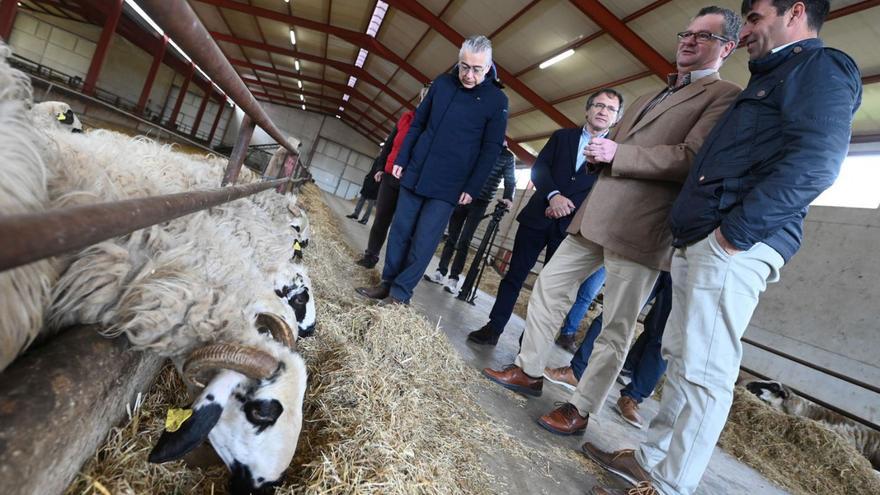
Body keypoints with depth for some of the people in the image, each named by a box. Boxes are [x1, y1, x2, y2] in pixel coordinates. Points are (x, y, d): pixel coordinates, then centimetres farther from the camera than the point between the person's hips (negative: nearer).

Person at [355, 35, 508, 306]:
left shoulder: (496, 100, -4)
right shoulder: (442, 83, 7)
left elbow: (491, 149, -3)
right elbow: (417, 124, 13)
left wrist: (472, 188, -9)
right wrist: (401, 159, 8)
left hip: (448, 187, -4)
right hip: (414, 174, 4)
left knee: (423, 241, -3)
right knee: (400, 231, 7)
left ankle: (400, 293, 7)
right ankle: (387, 282, 20)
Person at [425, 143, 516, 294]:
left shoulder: (507, 156, 6)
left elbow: (510, 180, 4)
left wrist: (508, 198, -16)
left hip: (480, 203, -2)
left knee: (464, 241, -5)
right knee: (451, 238, 5)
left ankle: (454, 278, 2)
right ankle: (441, 272, 12)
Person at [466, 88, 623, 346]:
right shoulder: (562, 136, 14)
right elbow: (539, 168, 3)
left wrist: (569, 207, -11)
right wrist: (553, 195, -14)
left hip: (570, 226, -1)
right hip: (538, 217, 1)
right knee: (515, 274, 2)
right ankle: (494, 328, 10)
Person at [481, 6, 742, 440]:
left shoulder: (725, 96, 1)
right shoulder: (652, 98, 27)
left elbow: (692, 159, -14)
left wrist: (617, 153, -13)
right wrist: (600, 152, 4)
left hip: (639, 228, -8)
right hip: (595, 216, 8)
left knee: (616, 328, 0)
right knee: (547, 288, 10)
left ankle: (580, 409, 14)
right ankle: (529, 371, 24)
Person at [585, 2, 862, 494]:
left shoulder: (820, 66, 1)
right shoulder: (773, 77, 31)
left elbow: (815, 161, -17)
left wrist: (735, 232, -20)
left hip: (734, 247, -10)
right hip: (701, 244, 10)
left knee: (704, 374, -6)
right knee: (681, 361, 12)